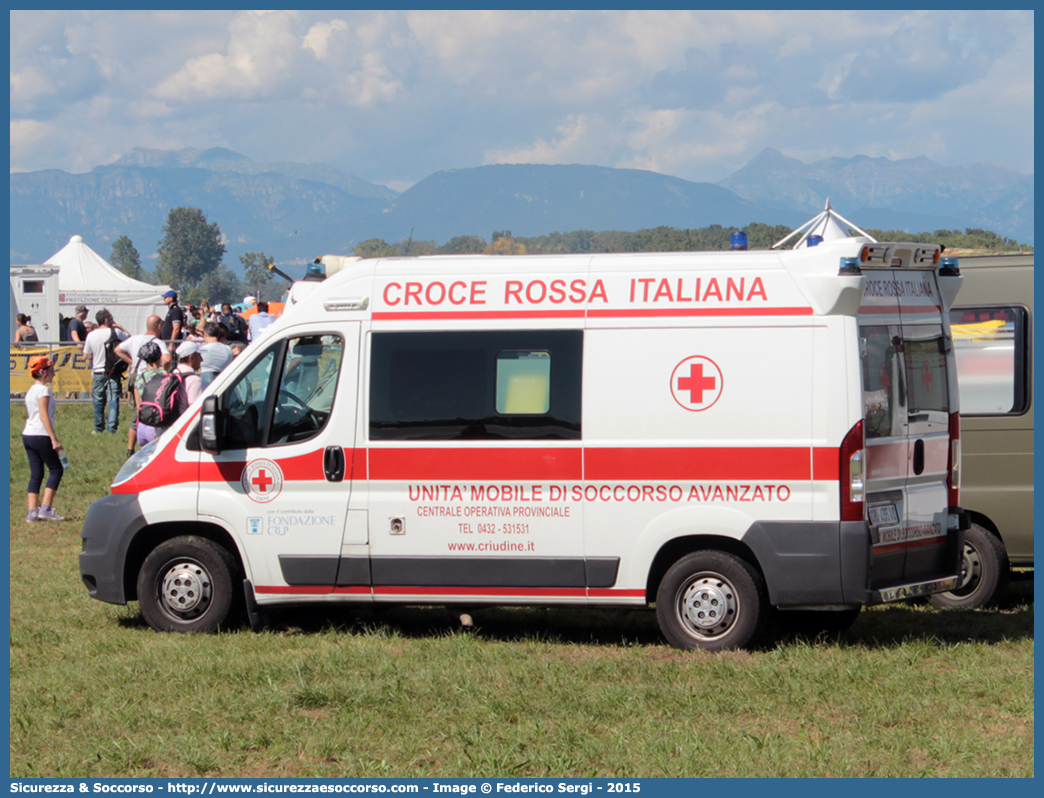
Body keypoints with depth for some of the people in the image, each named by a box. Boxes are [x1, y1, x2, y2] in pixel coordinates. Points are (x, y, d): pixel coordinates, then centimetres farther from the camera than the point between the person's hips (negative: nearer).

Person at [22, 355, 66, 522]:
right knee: (56, 469, -1)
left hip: (27, 435, 9)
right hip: (40, 436, -9)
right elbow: (44, 415, -18)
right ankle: (46, 508, -7)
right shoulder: (43, 390, -11)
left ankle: (33, 511, 3)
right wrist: (54, 439, -20)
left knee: (36, 473, 8)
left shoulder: (31, 391, 17)